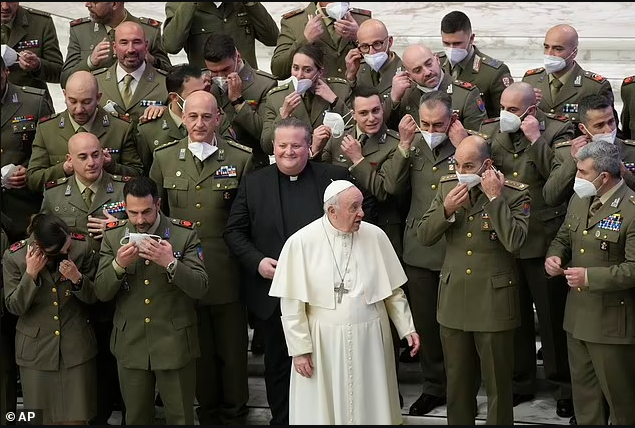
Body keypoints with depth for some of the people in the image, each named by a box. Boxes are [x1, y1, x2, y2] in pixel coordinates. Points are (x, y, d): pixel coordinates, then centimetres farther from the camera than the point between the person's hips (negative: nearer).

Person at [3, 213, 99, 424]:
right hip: (36, 350, 0)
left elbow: (93, 296, -4)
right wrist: (30, 274, -23)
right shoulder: (14, 257, -11)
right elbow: (14, 307, -9)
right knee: (41, 418, 12)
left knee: (77, 416, 4)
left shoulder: (82, 248, -11)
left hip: (76, 346, 0)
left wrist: (77, 279, -24)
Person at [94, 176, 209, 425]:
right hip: (131, 345, 2)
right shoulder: (113, 235, 0)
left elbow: (200, 288, -13)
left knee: (180, 418, 9)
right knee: (136, 419, 16)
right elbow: (101, 293, -3)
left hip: (174, 345, -2)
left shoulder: (185, 234, -8)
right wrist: (118, 265, -22)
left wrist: (171, 263, -29)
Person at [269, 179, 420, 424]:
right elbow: (292, 303, -7)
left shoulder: (375, 236, -2)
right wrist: (300, 349, -8)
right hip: (323, 341, -2)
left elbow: (393, 290, 8)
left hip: (370, 338, 2)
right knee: (324, 407, 7)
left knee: (370, 405, 11)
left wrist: (407, 328, 6)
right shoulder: (301, 242, -10)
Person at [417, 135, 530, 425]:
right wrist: (446, 210, -15)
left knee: (497, 383, 8)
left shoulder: (514, 194, -10)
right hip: (453, 301, 4)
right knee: (457, 382, 17)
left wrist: (494, 197, -22)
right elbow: (423, 236, 1)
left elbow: (514, 242, -23)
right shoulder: (447, 186, 3)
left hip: (494, 302, -4)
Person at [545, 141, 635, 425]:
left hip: (611, 322, -7)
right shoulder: (579, 200, 7)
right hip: (577, 316, 8)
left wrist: (590, 277, -25)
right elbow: (563, 237, 19)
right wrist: (554, 255, -2)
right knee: (583, 391, 19)